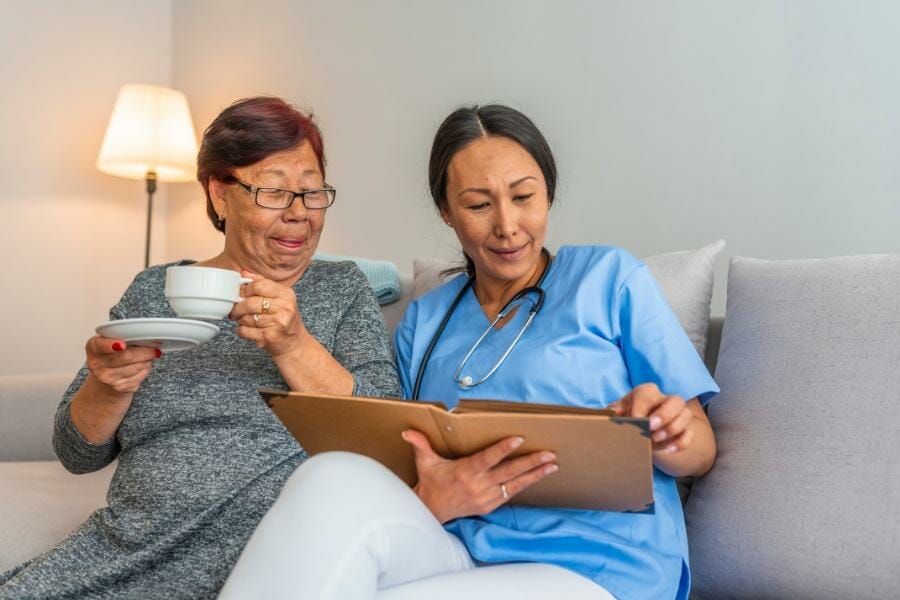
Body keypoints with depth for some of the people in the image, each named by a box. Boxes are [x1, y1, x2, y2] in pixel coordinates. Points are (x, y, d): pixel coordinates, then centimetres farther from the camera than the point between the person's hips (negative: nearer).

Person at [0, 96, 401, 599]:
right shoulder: (154, 291, 10)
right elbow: (79, 454, 10)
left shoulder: (345, 289, 6)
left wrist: (295, 347, -21)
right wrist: (109, 386, -12)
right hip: (129, 549, 1)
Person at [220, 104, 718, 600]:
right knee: (335, 479, -30)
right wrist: (432, 502, -13)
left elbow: (701, 451, 5)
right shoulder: (424, 321, 16)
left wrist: (665, 441, -20)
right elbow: (407, 475, 12)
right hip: (453, 556, 3)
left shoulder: (609, 277, 6)